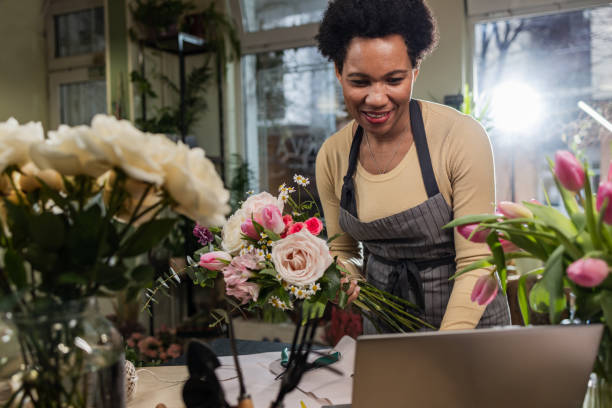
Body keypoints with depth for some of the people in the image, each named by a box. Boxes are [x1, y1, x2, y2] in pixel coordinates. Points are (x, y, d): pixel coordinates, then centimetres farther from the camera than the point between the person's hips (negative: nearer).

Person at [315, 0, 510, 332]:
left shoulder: (463, 138, -21)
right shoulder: (332, 156, -9)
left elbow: (475, 262, -21)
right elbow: (342, 250, 4)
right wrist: (343, 282, -18)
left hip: (466, 318, -3)